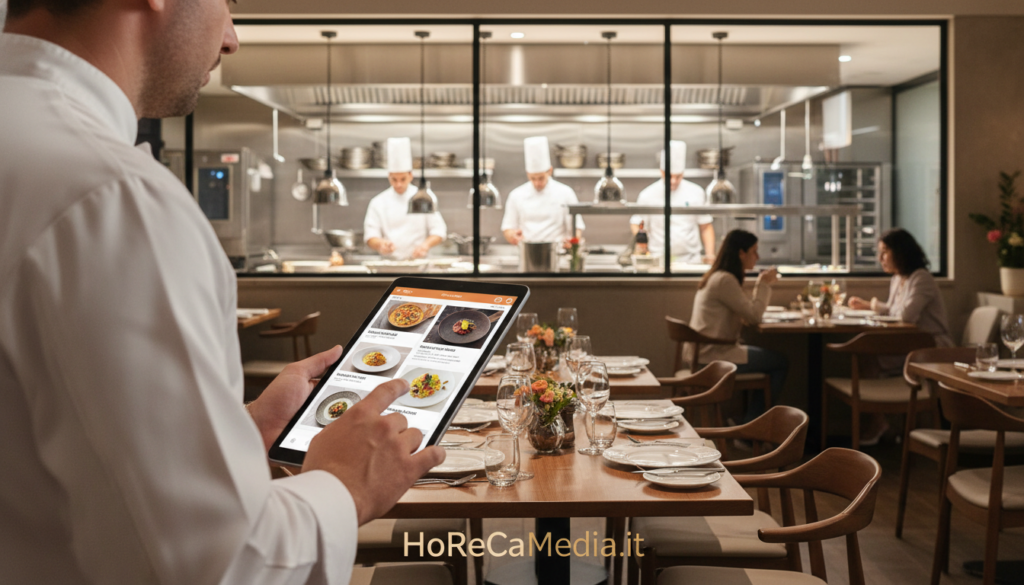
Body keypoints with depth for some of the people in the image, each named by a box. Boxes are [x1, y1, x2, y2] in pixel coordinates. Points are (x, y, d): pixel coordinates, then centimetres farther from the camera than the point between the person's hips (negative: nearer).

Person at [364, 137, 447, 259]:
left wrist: (426, 244, -13)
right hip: (388, 263, 1)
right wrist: (380, 244, -18)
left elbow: (439, 231, 7)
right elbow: (370, 236, 4)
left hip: (418, 261, 0)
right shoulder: (378, 202, 9)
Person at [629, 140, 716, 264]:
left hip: (691, 261, 1)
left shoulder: (696, 193, 7)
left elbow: (706, 227, 12)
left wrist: (710, 254, 1)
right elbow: (635, 224, 8)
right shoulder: (647, 195, 2)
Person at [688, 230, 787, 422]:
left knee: (773, 359, 18)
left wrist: (763, 284, 11)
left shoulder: (716, 277, 15)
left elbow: (744, 315, 17)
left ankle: (750, 422, 17)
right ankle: (751, 424, 8)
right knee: (780, 363, 0)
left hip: (705, 352, 10)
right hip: (715, 356, -10)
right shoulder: (725, 280, -18)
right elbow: (754, 315, -17)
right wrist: (764, 285, -5)